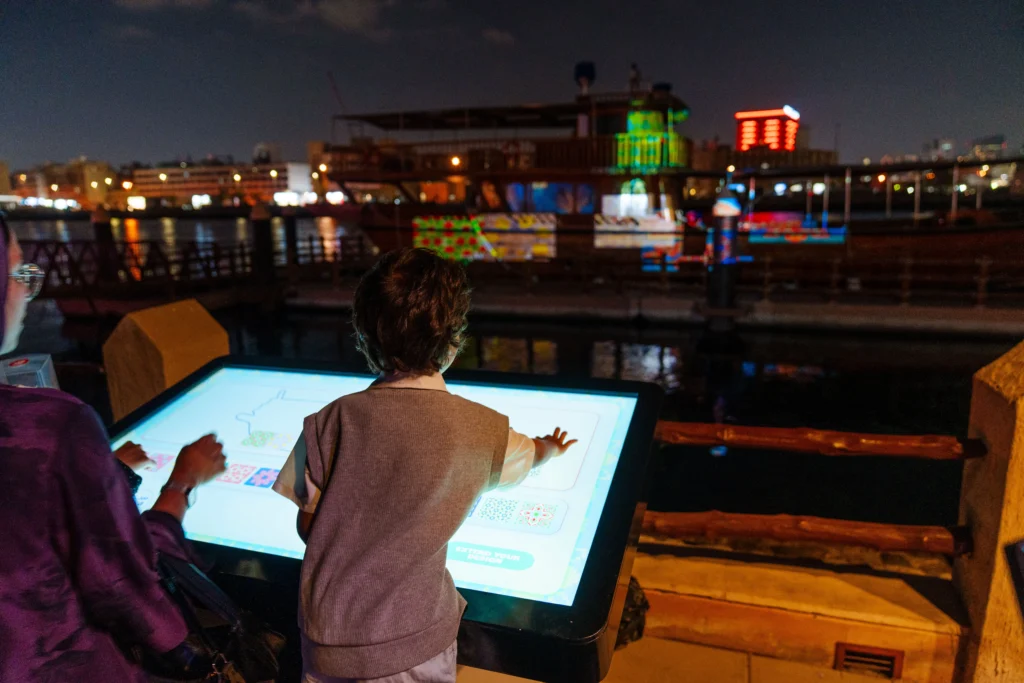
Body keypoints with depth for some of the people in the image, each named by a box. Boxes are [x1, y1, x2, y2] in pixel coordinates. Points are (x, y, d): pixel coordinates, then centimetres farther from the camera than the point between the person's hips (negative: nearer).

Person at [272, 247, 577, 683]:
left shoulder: (332, 422, -19)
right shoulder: (484, 431, -17)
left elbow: (307, 528, -6)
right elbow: (530, 455, 7)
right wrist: (549, 449, 31)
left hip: (329, 639, 1)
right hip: (413, 641, 0)